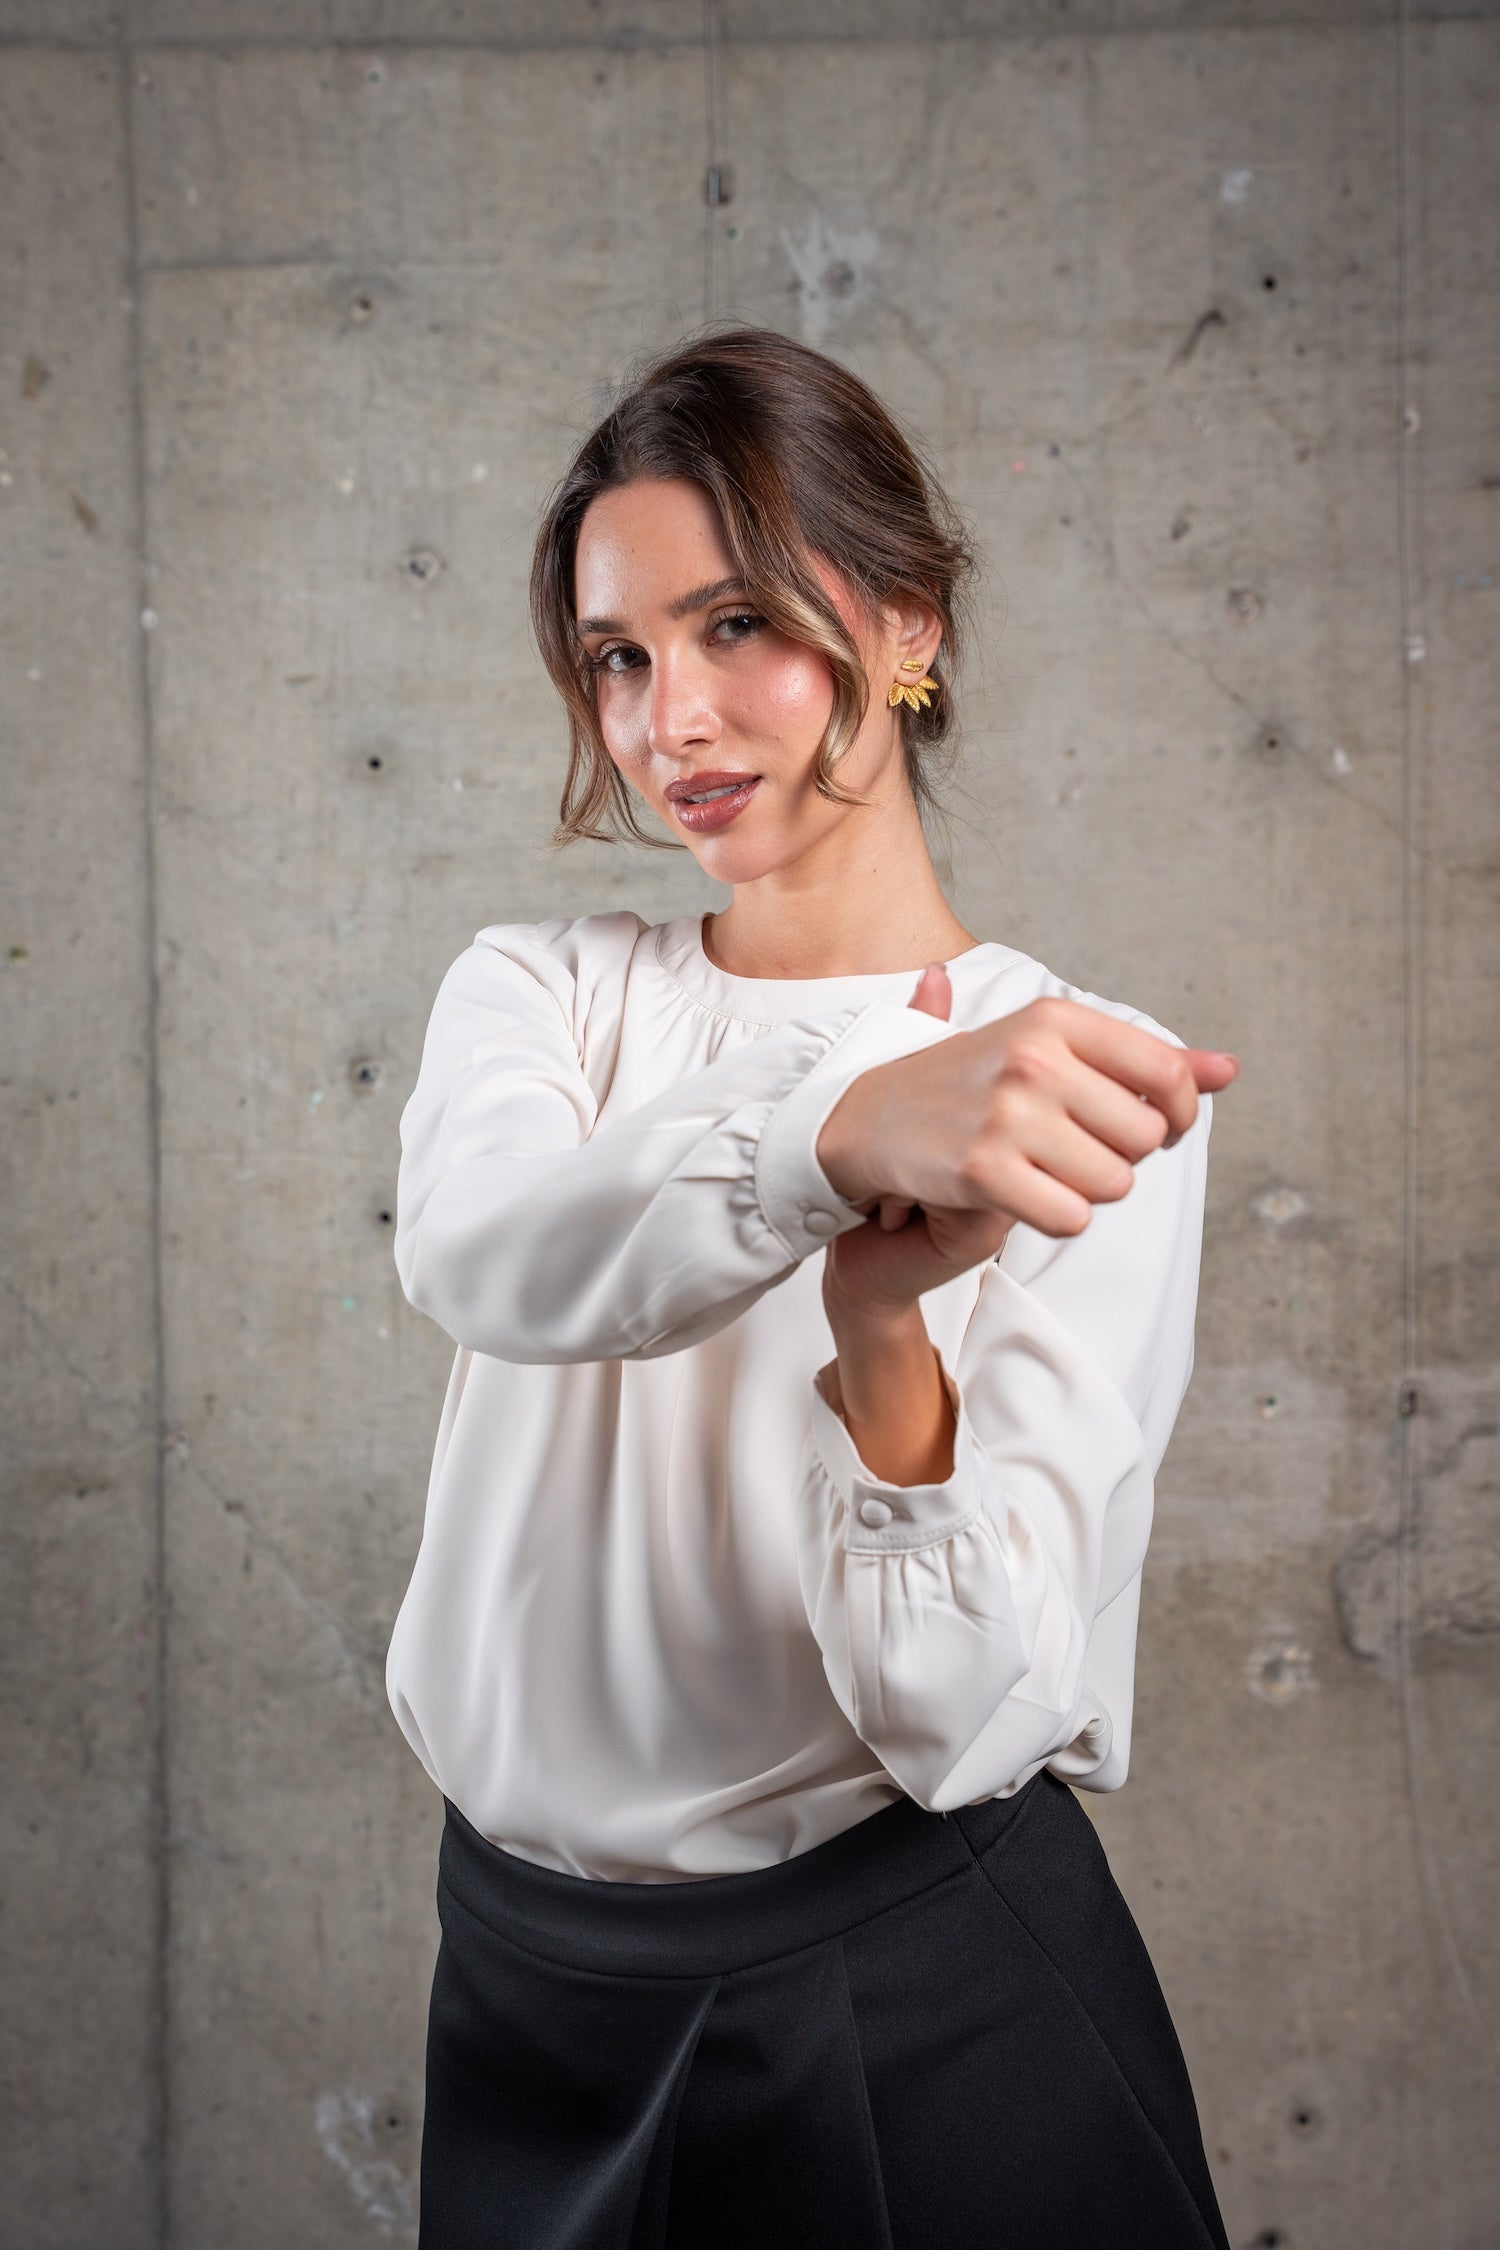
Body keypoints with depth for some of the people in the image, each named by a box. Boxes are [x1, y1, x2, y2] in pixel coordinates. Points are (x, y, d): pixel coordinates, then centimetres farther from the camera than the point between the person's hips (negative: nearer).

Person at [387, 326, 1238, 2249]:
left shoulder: (1081, 1097, -12)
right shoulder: (539, 989, -1)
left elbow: (965, 1719, -18)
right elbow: (476, 1255, -26)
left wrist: (887, 1337, -35)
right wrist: (844, 1132, -43)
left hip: (911, 2012, -3)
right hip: (530, 1962, 3)